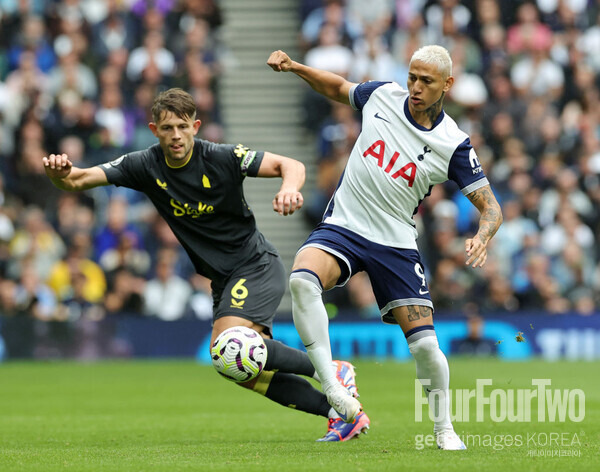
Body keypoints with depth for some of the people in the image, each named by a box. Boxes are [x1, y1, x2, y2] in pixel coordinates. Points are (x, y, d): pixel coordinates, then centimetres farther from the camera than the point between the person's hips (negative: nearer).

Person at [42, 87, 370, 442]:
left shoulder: (221, 158, -16)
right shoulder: (145, 166, -4)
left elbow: (290, 165, -15)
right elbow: (78, 180, -9)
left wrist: (290, 188, -38)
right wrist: (60, 173, -33)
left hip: (257, 265, -7)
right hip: (224, 279, 7)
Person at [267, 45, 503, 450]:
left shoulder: (454, 145, -9)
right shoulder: (382, 96, -1)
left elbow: (491, 207, -7)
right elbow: (338, 88, 21)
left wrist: (482, 239, -29)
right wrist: (295, 67, 7)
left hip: (396, 243, -1)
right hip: (341, 229, 1)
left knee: (425, 344, -8)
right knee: (302, 280, -32)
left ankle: (444, 428, 17)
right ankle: (330, 385, -28)